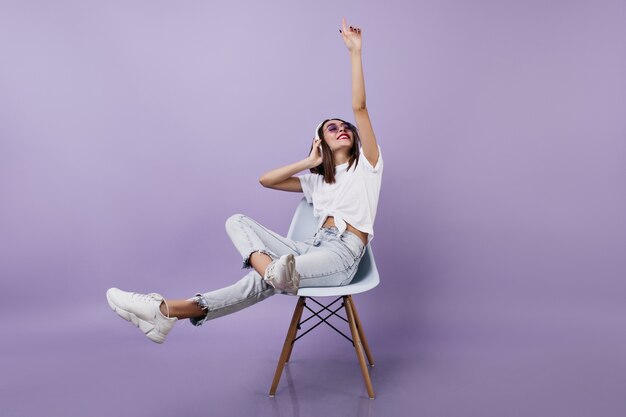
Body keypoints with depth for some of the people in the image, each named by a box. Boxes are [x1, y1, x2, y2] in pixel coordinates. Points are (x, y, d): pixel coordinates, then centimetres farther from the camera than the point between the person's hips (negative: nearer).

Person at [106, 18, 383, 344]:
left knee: (261, 280, -30)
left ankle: (168, 311, -36)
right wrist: (310, 162, 17)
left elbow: (359, 107, 1)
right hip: (312, 247, 6)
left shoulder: (365, 164, 13)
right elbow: (266, 180, 21)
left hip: (342, 253, -5)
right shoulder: (317, 180, 27)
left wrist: (355, 52, -1)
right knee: (237, 222, -13)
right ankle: (275, 272, -43)